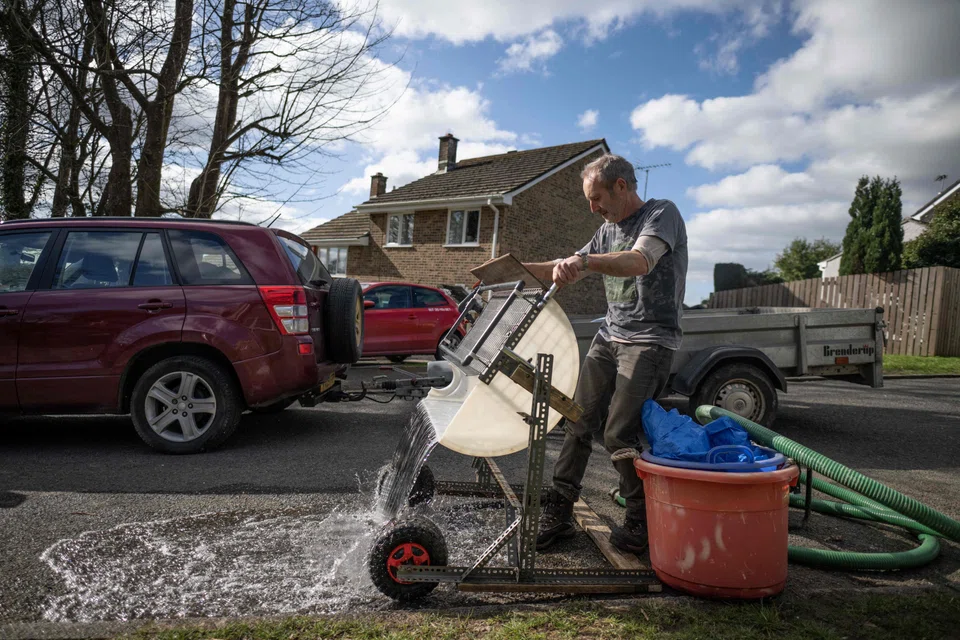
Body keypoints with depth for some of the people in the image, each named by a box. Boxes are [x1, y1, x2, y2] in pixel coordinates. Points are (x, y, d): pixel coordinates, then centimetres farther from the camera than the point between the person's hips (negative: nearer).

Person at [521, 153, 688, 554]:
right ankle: (558, 513, 8)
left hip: (650, 341, -7)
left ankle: (643, 522, 5)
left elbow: (641, 262, -27)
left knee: (619, 435, -14)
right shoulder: (608, 230, 19)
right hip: (609, 337, 7)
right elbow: (569, 272, 25)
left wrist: (584, 260, -42)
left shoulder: (662, 214, -6)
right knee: (579, 423, 0)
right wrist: (520, 268, 12)